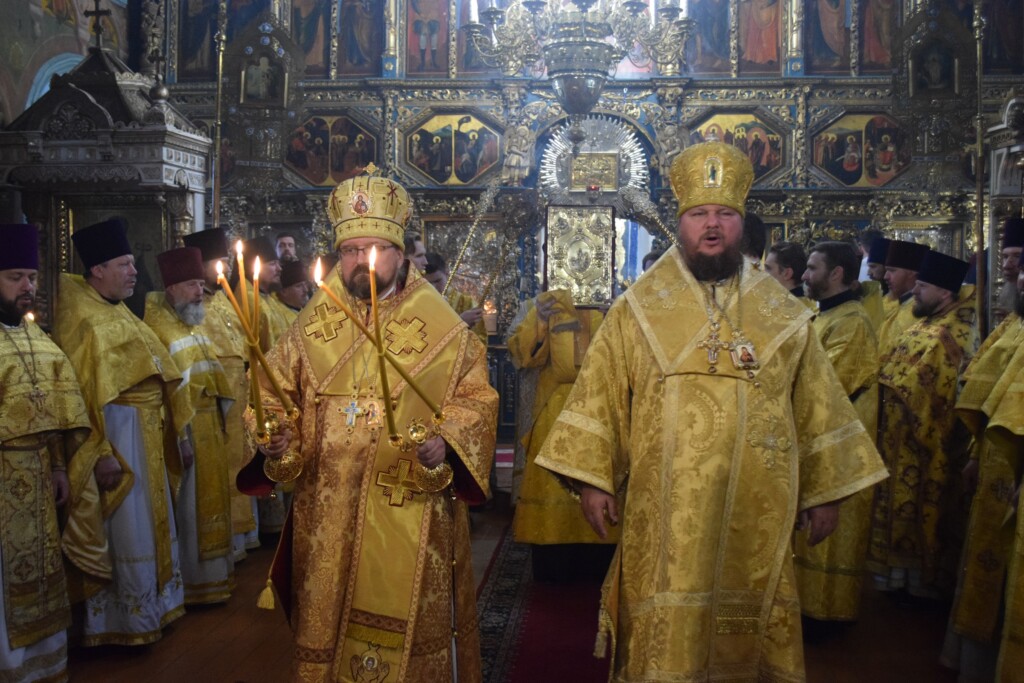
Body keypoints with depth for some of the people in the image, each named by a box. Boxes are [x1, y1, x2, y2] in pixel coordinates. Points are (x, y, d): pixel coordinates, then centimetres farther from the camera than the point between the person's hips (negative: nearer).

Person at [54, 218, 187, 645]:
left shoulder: (118, 311, 14)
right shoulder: (81, 319, -15)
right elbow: (80, 391, -21)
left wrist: (173, 426, 16)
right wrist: (100, 453, -24)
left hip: (146, 433, 9)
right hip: (117, 433, -9)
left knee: (152, 519, 17)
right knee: (126, 528, -1)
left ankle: (151, 605, 31)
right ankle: (125, 622, 13)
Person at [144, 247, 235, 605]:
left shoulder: (196, 326, 13)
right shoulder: (157, 328, -15)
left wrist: (221, 418, 15)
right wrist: (180, 439, -23)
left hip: (210, 428, 9)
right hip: (184, 431, -9)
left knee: (211, 498, 16)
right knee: (189, 506, 0)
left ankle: (214, 573, 29)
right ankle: (193, 584, 11)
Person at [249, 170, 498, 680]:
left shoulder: (441, 325, -1)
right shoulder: (313, 323, 8)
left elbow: (476, 398, -2)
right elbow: (276, 390, 12)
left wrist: (446, 442, -19)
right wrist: (274, 433, -8)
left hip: (411, 516, -3)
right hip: (326, 515, 3)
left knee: (405, 626, 5)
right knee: (326, 617, 13)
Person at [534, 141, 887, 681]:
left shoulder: (781, 314, 7)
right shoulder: (638, 309, 3)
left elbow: (817, 407, 11)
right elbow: (599, 397, 1)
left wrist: (825, 490, 10)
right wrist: (592, 478, -5)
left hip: (756, 512, 2)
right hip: (665, 512, -1)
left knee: (748, 633, 10)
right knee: (665, 636, 2)